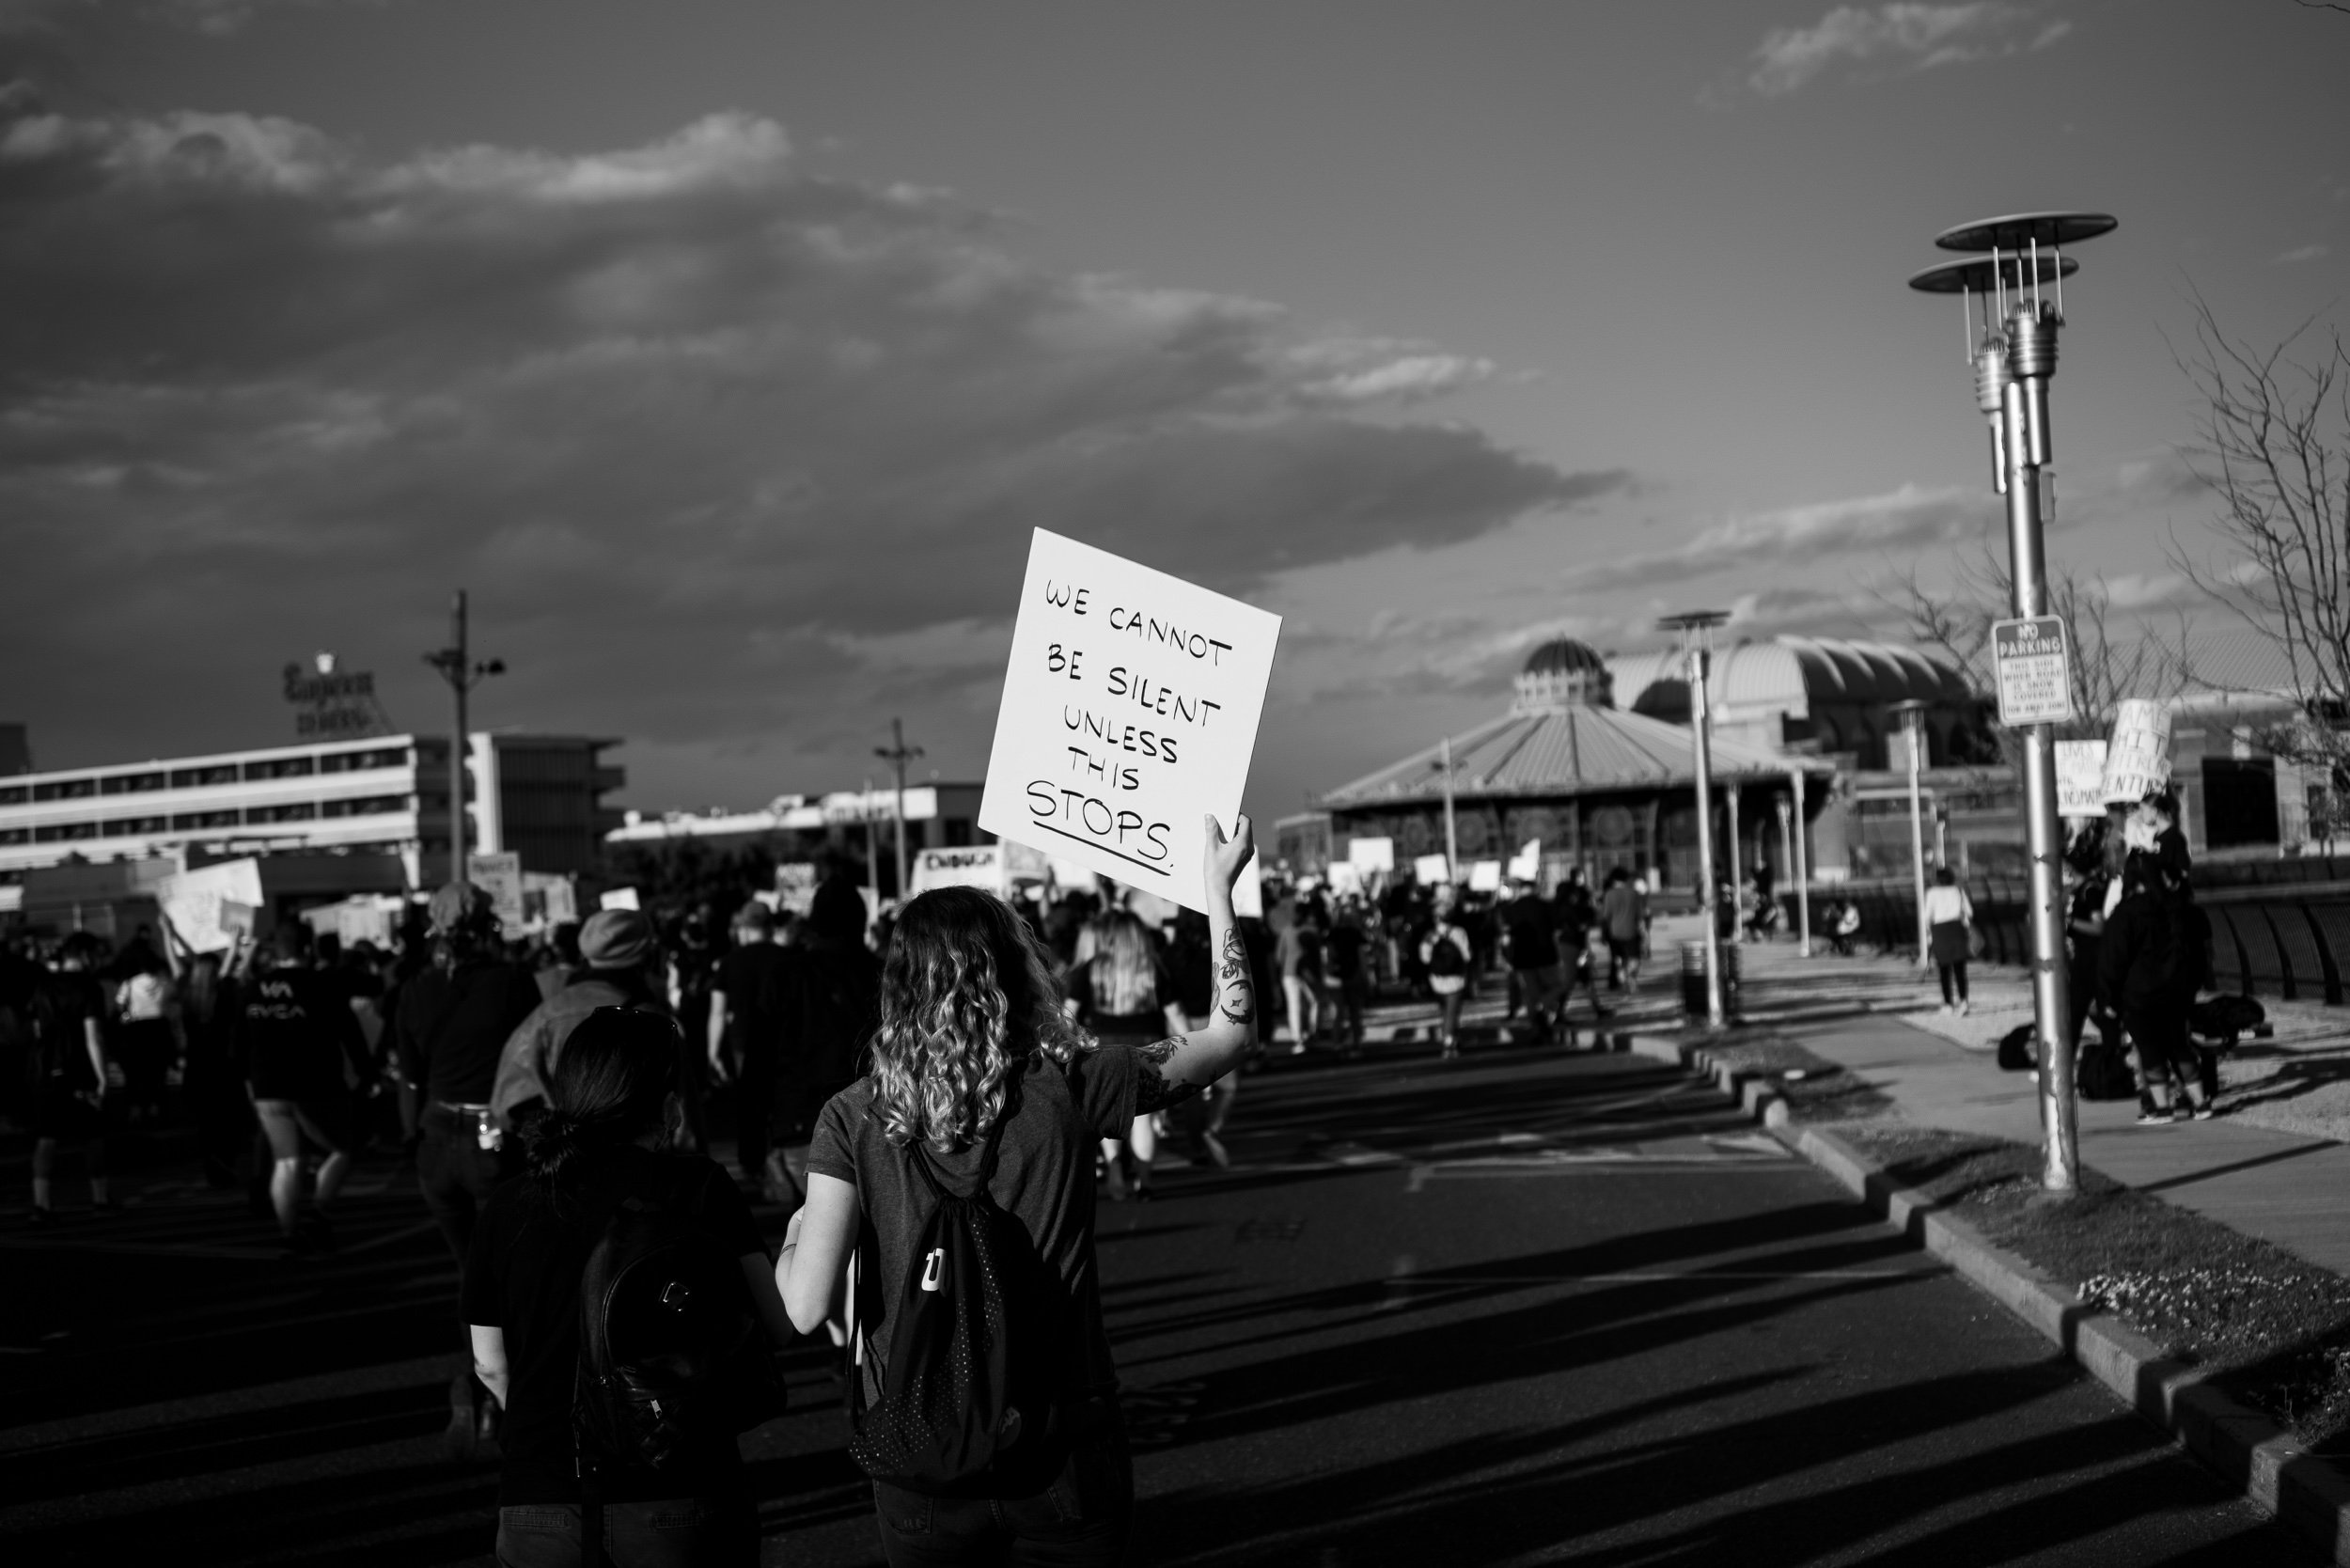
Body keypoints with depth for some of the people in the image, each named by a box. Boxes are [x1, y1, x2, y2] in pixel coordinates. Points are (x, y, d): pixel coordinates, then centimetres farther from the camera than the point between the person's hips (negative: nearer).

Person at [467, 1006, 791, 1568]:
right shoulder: (698, 1185, -5)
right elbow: (777, 1328, -4)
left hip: (538, 1505, 3)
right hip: (681, 1501, -2)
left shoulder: (505, 1209, 3)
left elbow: (491, 1366, 11)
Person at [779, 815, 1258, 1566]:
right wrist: (1219, 887, 8)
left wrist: (793, 1236, 6)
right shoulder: (1066, 1088, -11)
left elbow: (808, 1306, -15)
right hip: (1065, 1454, 0)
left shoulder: (855, 1118, -11)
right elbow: (1231, 1033, 1)